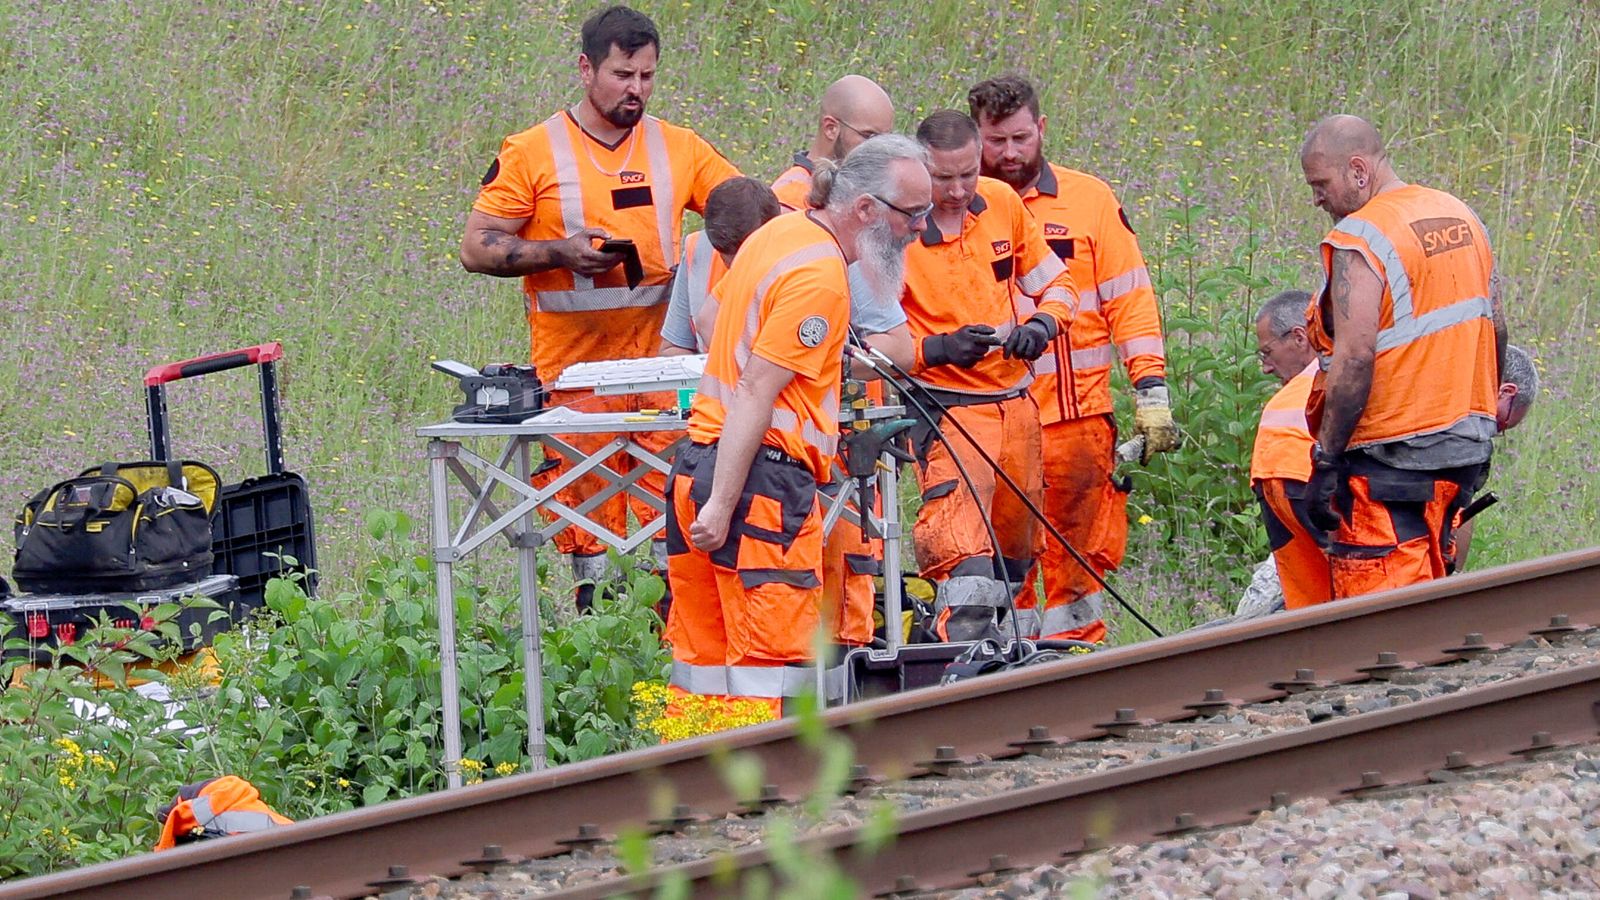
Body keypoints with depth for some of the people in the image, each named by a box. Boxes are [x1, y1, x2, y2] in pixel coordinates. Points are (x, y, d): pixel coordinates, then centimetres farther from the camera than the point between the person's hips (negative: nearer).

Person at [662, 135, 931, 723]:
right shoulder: (820, 276, -15)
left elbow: (712, 316, 31)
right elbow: (756, 394, -19)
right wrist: (722, 505, -20)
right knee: (773, 668, -9)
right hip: (763, 476, -10)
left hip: (696, 465, 10)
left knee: (701, 665, 11)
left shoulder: (778, 234, 14)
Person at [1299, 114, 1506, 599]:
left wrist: (1326, 461, -20)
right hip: (1466, 450, 9)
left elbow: (1355, 358, -23)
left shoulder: (1359, 240, -15)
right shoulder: (1460, 217, 11)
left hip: (1391, 462, -9)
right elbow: (1496, 331, 17)